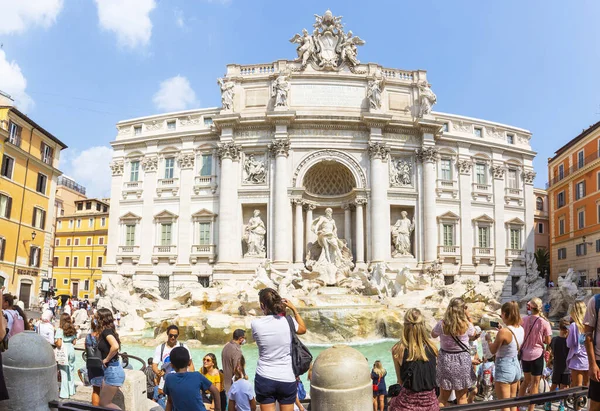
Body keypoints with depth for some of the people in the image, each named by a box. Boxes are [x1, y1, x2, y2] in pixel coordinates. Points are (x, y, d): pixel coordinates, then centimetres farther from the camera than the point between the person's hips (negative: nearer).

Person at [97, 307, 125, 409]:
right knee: (103, 402, 16)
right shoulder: (108, 331, 10)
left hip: (113, 370, -9)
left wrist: (106, 359, -21)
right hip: (110, 369, 9)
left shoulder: (106, 331, -17)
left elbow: (115, 346, -34)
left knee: (104, 403, 2)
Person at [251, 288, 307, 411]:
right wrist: (293, 308, 19)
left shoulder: (256, 324, -11)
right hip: (287, 379, 1)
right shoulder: (289, 322, -7)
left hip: (264, 379, -1)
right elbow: (303, 329, 15)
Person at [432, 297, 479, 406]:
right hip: (462, 360, -1)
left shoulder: (442, 324, -13)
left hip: (446, 359, 1)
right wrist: (469, 318, 10)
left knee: (443, 397, 14)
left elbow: (433, 335, 7)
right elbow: (474, 336, 8)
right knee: (462, 398, 13)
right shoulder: (466, 325, -14)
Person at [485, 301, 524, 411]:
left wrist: (488, 339, 5)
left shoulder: (503, 332, -23)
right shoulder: (521, 329, -1)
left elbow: (493, 350, -11)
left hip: (504, 367, -8)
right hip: (516, 366, 8)